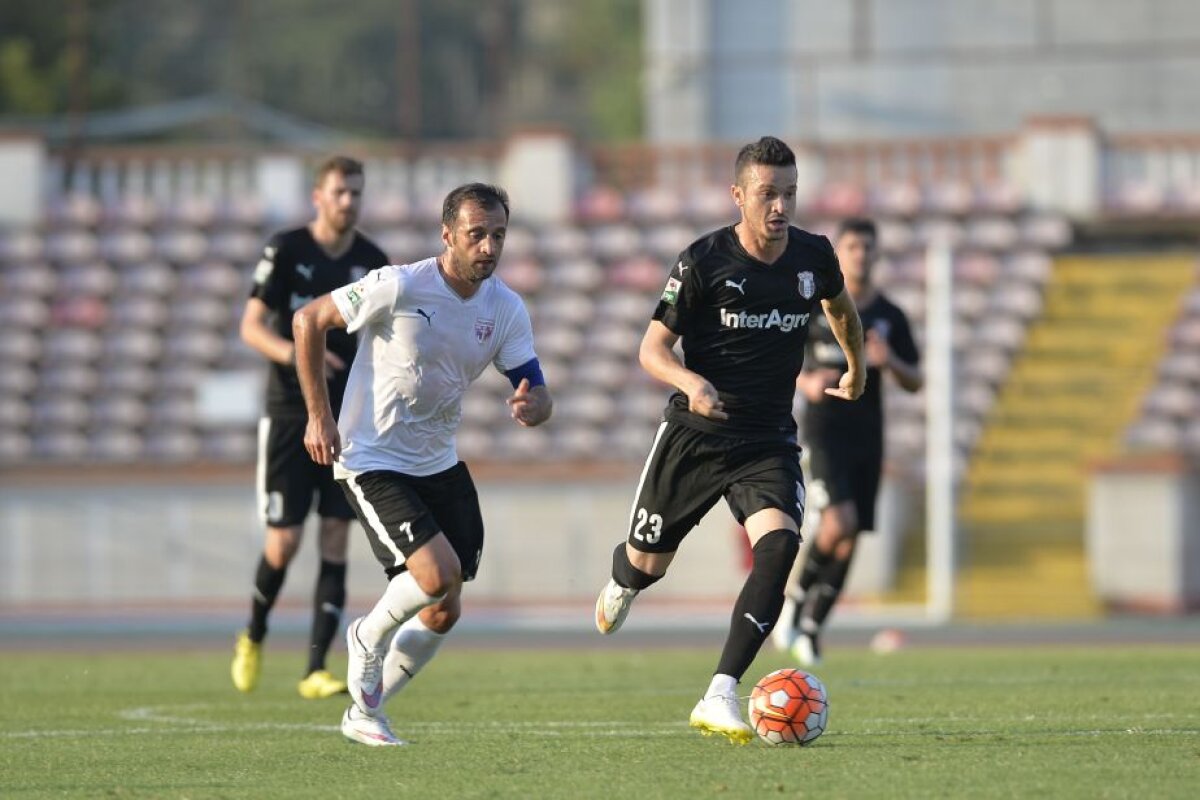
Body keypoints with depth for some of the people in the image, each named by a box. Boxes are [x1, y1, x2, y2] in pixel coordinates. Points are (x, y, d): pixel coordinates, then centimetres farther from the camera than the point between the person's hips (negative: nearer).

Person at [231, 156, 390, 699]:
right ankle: (253, 638, 24)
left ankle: (316, 671, -5)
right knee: (285, 541, -5)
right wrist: (293, 352, -27)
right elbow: (251, 327, -9)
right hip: (289, 413, -3)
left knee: (335, 542, -6)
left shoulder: (372, 262, 5)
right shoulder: (286, 251, -6)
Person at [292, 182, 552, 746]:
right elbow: (308, 320, -11)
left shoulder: (506, 309, -4)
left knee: (444, 611, 6)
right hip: (371, 462, -7)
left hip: (440, 464, 7)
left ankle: (365, 712, 25)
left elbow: (536, 391, -2)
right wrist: (319, 416, -12)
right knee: (440, 572, -24)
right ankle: (369, 636, 7)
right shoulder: (399, 287, -20)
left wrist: (532, 406, -28)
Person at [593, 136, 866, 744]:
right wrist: (690, 382, -31)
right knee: (649, 562, 10)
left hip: (770, 440, 2)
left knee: (779, 543, -25)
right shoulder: (704, 261, -13)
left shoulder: (814, 257, -2)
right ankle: (621, 584, 53)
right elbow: (652, 348, -11)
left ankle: (719, 699, -28)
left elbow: (840, 309, 23)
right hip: (694, 435, -2)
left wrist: (856, 369, 36)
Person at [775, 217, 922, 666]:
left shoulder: (890, 316, 6)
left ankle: (811, 628, 15)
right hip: (824, 432, -4)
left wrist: (890, 363, -11)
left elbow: (914, 383, 10)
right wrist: (804, 382, -16)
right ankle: (798, 598, -1)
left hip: (867, 439, 4)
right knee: (840, 522, -24)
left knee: (849, 542, 2)